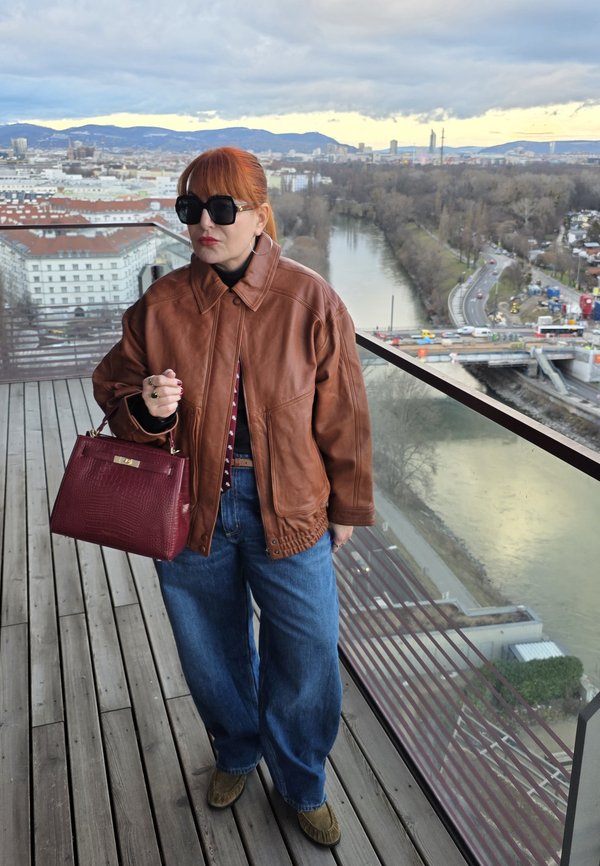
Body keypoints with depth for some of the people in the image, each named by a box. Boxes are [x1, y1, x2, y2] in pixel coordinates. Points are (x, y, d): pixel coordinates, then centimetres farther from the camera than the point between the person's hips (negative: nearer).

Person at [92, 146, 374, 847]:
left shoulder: (310, 301, -9)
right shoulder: (160, 305, -5)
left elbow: (342, 415, -3)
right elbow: (113, 389, 5)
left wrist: (347, 505, 3)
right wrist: (144, 406, -19)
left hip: (290, 513, -1)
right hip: (190, 508, 2)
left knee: (306, 661, 10)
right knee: (211, 653, 20)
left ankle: (302, 785, 40)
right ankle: (236, 755, 52)